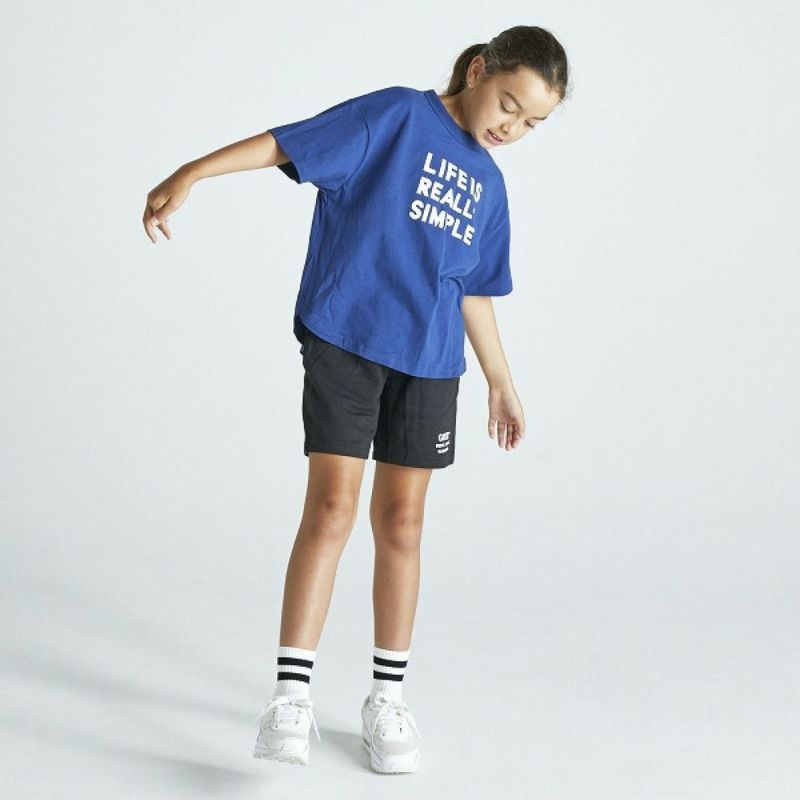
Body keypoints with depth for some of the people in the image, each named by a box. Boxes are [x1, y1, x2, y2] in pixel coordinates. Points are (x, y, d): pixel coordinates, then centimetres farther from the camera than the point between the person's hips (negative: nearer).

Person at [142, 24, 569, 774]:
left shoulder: (488, 184, 15)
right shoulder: (397, 116, -3)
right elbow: (288, 143, -12)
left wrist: (501, 382, 24)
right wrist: (191, 173, -24)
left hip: (428, 362, 5)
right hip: (344, 340, -5)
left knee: (401, 519, 6)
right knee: (331, 507, -11)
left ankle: (387, 698, 16)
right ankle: (291, 696, -7)